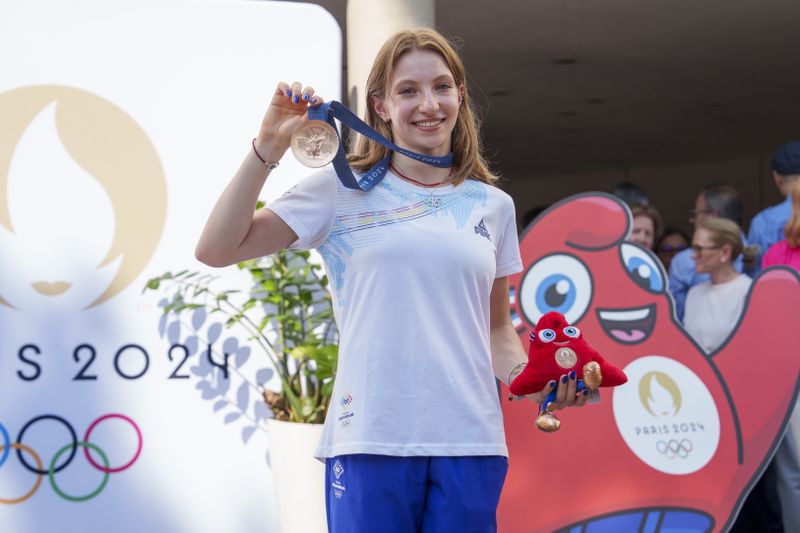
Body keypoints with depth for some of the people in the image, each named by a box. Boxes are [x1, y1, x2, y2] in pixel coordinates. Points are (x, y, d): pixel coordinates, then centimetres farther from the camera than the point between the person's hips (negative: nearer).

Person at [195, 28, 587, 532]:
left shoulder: (493, 205, 13)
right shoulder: (343, 190, 4)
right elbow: (216, 250, -1)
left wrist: (527, 377, 1)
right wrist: (268, 148, -6)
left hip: (470, 442, 3)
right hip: (372, 439, -3)